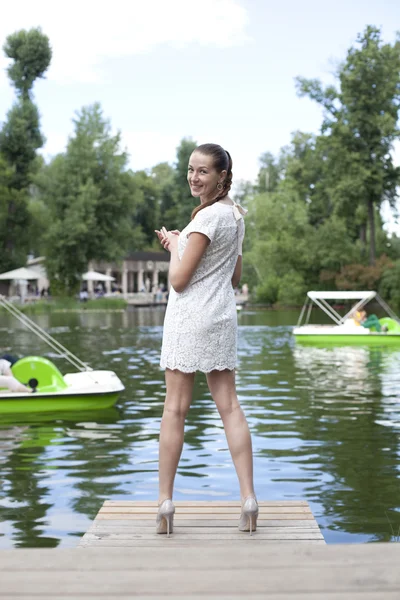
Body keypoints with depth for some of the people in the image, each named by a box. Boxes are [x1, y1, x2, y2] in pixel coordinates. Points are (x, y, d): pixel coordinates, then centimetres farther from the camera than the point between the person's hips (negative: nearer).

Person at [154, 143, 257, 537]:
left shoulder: (207, 216, -14)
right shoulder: (235, 214, 13)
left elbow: (179, 280, -14)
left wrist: (173, 245, 4)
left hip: (190, 317, -8)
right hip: (223, 317, 8)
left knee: (174, 409, -1)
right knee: (229, 407, 6)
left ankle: (165, 501, 4)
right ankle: (248, 498, 3)